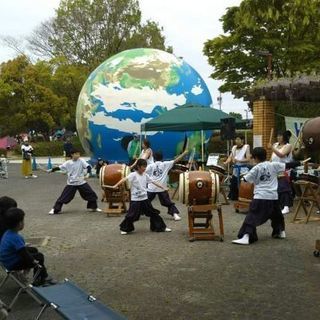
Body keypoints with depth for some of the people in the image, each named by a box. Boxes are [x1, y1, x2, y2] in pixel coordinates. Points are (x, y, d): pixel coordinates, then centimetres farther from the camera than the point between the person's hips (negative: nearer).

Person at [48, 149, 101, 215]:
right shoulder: (68, 163, -3)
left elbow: (88, 166, -16)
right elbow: (60, 167, 3)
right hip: (71, 183, -1)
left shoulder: (81, 161, -7)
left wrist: (88, 173, -34)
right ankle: (55, 209, 6)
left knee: (91, 194, 1)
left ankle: (93, 207, 22)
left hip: (81, 182, 1)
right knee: (64, 196, -5)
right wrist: (52, 170, -5)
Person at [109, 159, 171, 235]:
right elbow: (124, 179, -24)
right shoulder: (133, 175, -11)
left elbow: (153, 182, 14)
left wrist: (163, 187, 16)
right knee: (131, 215, -6)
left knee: (153, 213, 10)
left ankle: (160, 227, 23)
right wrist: (116, 185, -38)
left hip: (145, 198, 6)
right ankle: (124, 229, 15)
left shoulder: (145, 175, 6)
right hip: (135, 199, -6)